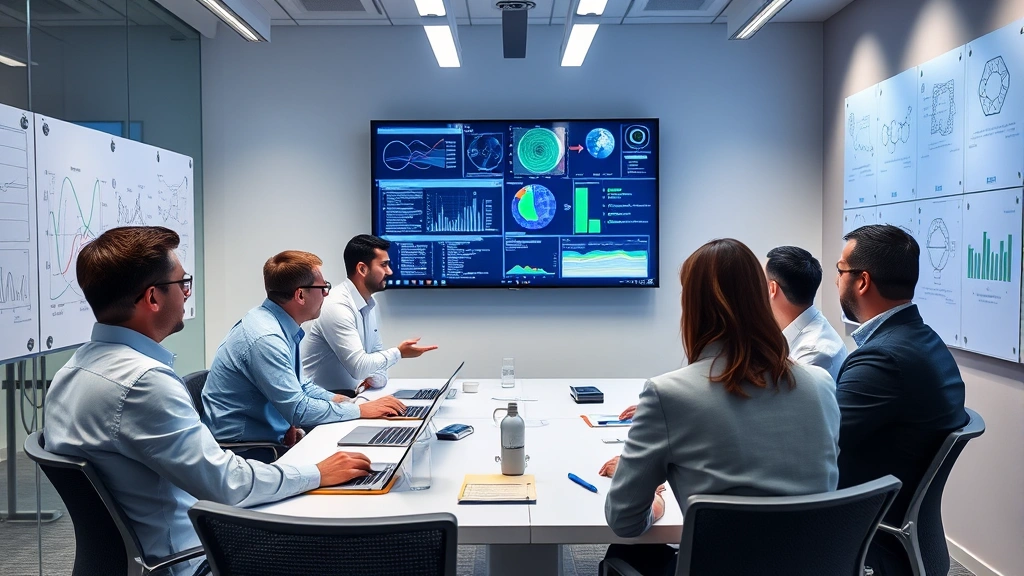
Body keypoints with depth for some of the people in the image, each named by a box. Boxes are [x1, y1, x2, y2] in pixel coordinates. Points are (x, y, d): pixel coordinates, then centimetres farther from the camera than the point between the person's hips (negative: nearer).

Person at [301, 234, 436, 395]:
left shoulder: (370, 304, 8)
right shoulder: (337, 307, -20)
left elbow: (377, 353, 14)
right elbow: (358, 367, -23)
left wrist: (378, 378, -6)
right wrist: (398, 353, -11)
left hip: (350, 394, 8)